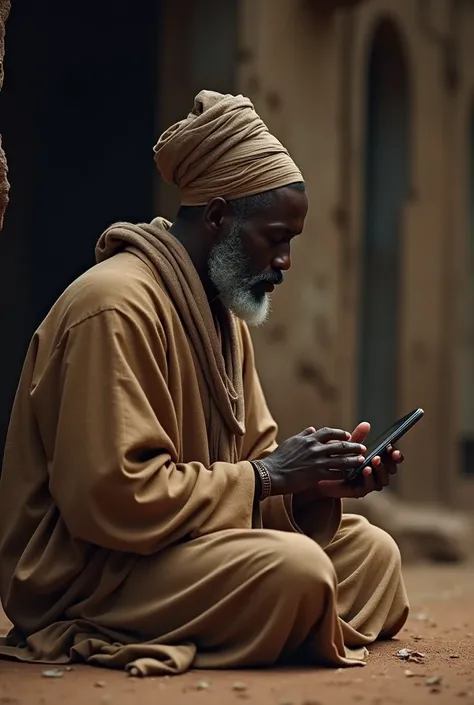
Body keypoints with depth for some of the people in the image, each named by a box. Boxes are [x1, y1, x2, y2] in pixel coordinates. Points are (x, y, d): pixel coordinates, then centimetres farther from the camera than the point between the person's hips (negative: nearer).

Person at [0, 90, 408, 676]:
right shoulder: (116, 307, -19)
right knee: (295, 568, -29)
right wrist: (266, 477, -20)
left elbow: (252, 454, 15)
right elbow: (113, 499, -26)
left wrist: (315, 479, -7)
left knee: (370, 550, 4)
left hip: (189, 543, 10)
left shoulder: (224, 310, 13)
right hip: (89, 574, -10)